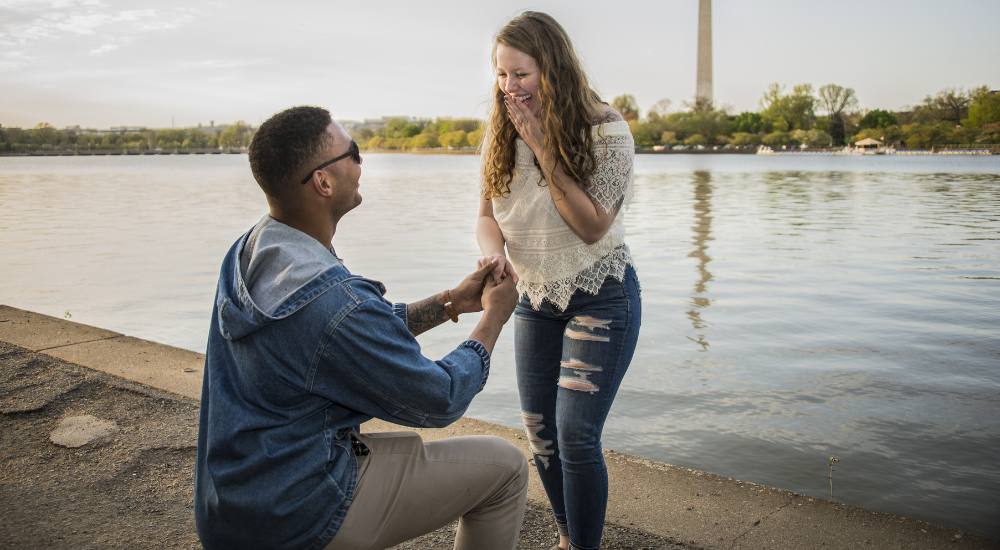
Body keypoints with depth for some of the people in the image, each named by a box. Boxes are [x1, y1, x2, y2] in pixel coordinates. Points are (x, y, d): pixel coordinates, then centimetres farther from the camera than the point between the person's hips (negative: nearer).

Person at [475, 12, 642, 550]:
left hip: (599, 297, -5)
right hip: (535, 297, 6)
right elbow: (487, 214, 1)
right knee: (539, 430, 10)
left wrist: (544, 149, -27)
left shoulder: (605, 129, -18)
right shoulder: (503, 133, -2)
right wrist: (494, 252, -22)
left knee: (576, 436, -11)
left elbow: (593, 226, -21)